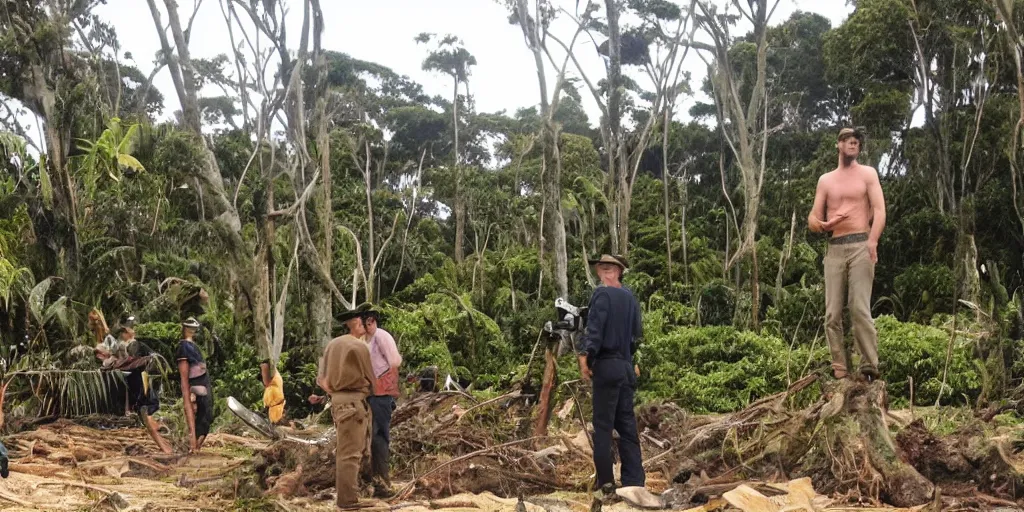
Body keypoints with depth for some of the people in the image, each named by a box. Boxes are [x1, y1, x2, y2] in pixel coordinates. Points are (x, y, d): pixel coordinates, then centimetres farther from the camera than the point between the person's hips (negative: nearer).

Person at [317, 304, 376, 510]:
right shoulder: (359, 346, -11)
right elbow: (369, 378, -2)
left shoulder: (332, 344, 11)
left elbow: (322, 379, 10)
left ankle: (346, 494, 26)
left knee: (345, 449, 18)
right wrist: (371, 391, 16)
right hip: (353, 401, -8)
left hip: (338, 400, 8)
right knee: (350, 452, -6)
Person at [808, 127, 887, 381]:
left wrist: (872, 241, -20)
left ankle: (870, 367, -12)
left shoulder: (867, 173, 10)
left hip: (860, 246, -3)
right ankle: (839, 371, 0)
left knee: (860, 308, -14)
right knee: (832, 313, -3)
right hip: (834, 249, 3)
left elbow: (879, 210, -3)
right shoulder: (825, 180, 18)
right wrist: (822, 225, -11)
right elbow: (813, 218, 15)